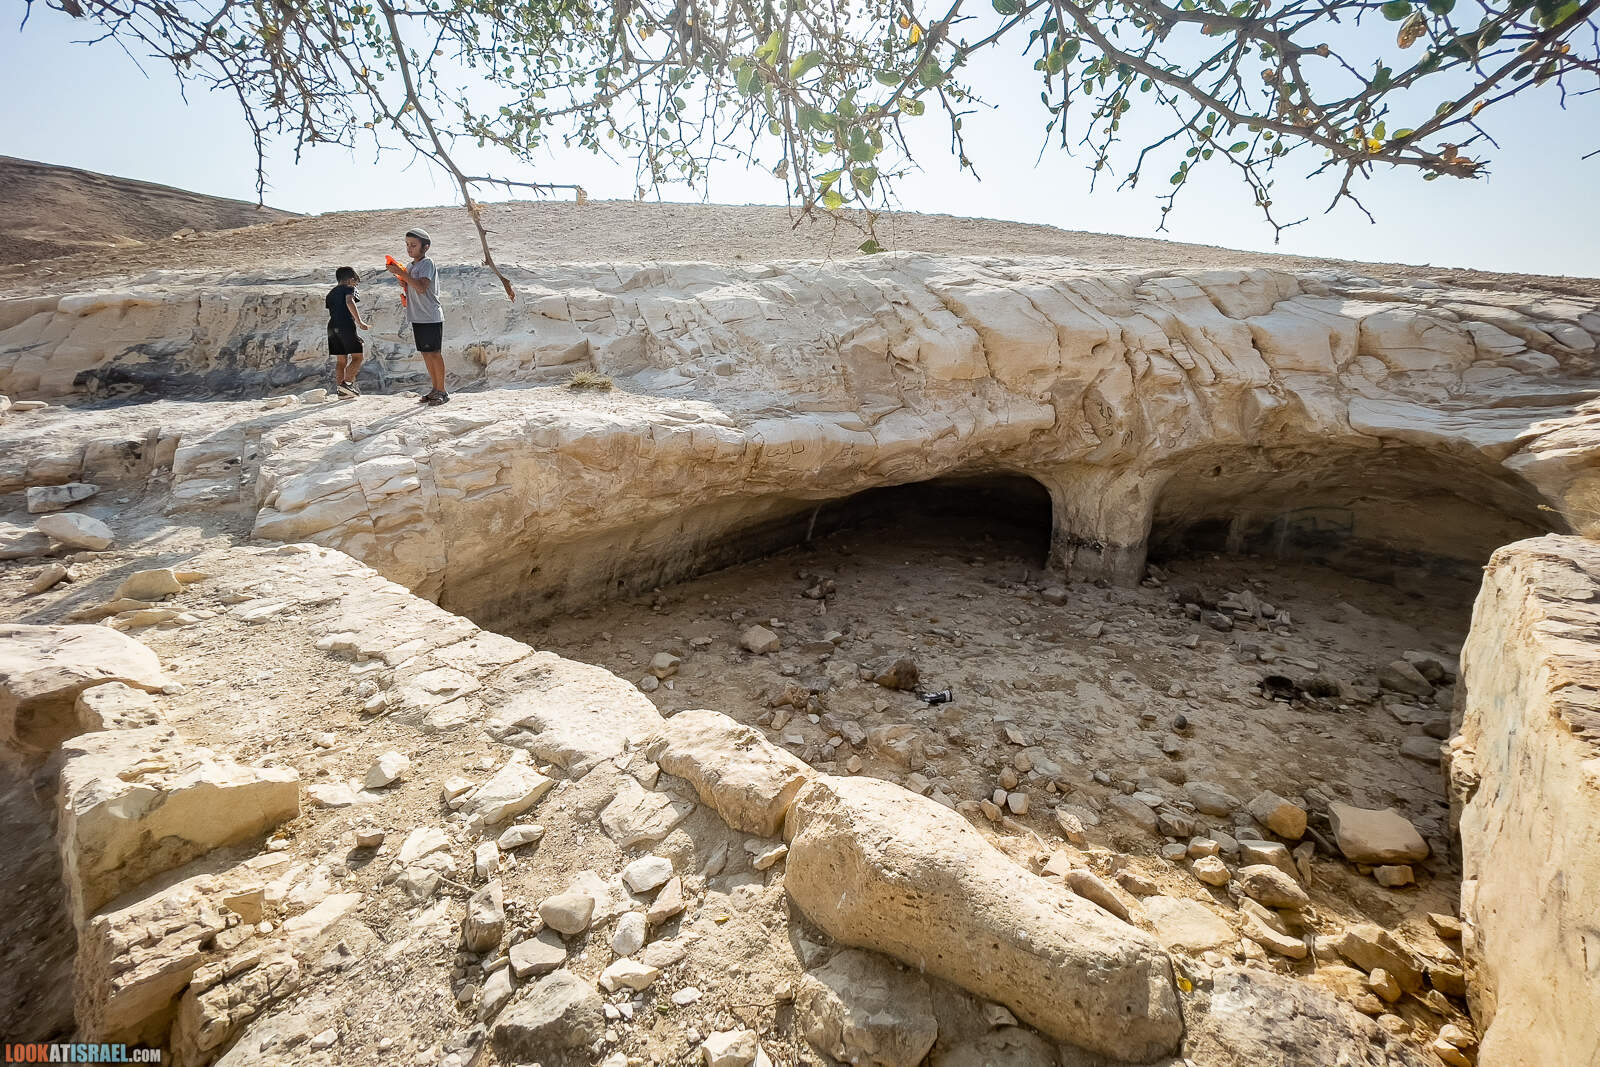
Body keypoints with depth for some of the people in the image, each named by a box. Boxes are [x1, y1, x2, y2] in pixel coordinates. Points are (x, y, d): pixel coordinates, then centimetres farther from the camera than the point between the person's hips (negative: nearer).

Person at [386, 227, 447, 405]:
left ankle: (442, 391, 0)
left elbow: (421, 288, -22)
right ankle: (435, 389, 17)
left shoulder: (427, 263, -8)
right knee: (426, 353, 10)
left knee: (435, 353, -5)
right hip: (417, 317, 8)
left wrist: (402, 273, -22)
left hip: (431, 317, -8)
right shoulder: (410, 267, 17)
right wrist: (400, 280, 7)